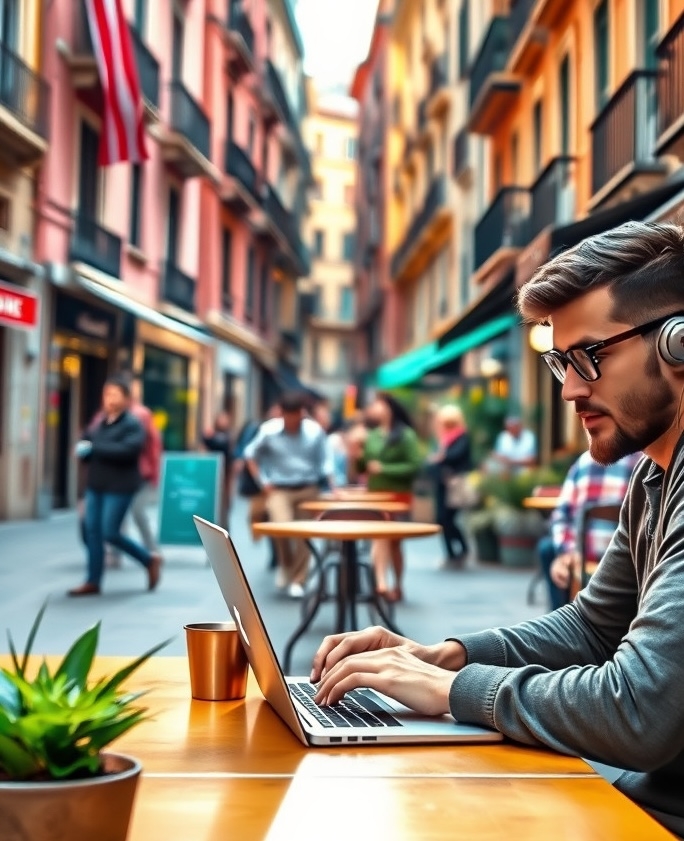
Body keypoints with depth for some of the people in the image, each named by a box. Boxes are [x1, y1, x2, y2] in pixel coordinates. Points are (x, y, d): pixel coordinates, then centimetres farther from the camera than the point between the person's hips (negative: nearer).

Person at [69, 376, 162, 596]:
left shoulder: (132, 424, -10)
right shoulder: (100, 423, 12)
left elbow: (128, 450, -25)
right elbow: (83, 444, 19)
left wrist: (94, 448, -22)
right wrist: (83, 450, -6)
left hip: (120, 487, -7)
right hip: (95, 485, 7)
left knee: (110, 533, -7)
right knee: (92, 531, 4)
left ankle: (150, 560, 13)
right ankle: (93, 582, 11)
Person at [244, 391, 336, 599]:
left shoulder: (315, 431, -8)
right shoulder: (269, 430, -9)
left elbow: (324, 461, 2)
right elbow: (250, 455, 4)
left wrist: (333, 487, -7)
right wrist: (263, 482, -2)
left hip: (307, 489, 2)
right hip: (279, 489, -1)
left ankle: (297, 580, 17)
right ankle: (285, 564, 8)